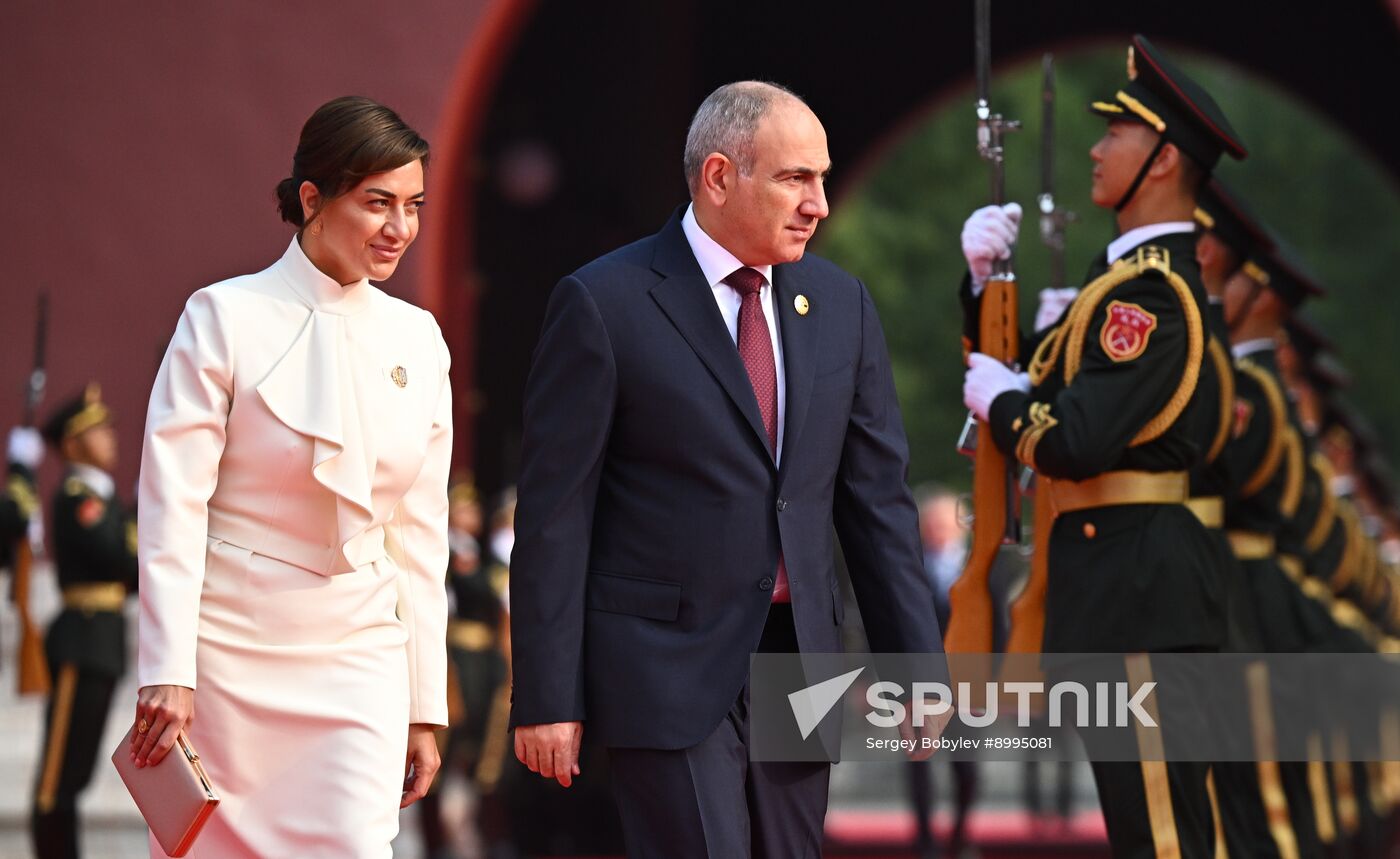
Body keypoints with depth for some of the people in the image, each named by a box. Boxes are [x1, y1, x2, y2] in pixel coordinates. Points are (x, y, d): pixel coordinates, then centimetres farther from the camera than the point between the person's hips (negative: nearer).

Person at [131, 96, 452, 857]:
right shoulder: (225, 319, -5)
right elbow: (172, 506, -8)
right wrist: (167, 674, -15)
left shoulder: (416, 340, 8)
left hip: (358, 662, 3)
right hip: (228, 649, -3)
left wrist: (425, 706, 10)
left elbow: (421, 533, 11)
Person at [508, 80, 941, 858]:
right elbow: (554, 514, -7)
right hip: (666, 668, -5)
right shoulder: (604, 305, -7)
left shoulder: (841, 304, 8)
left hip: (798, 659, 5)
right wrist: (546, 699, -10)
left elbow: (878, 495, 11)